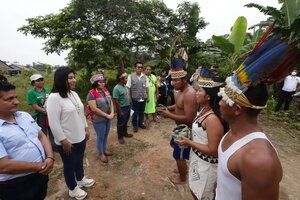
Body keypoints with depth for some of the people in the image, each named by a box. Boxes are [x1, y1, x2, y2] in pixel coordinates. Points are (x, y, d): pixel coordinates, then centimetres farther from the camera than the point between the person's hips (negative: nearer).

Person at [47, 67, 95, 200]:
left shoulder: (74, 94, 3)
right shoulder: (54, 97, -22)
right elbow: (54, 123, -22)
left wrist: (86, 128, 13)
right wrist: (63, 141, -18)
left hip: (80, 137, 7)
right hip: (67, 141, -7)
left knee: (79, 160, 26)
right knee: (69, 165, 16)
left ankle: (80, 179, 50)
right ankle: (73, 189, 38)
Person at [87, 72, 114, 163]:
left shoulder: (105, 90, 3)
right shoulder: (91, 93, -18)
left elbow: (111, 102, 7)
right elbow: (94, 109, -22)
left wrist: (112, 113, -9)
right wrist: (107, 115, -18)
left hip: (108, 119, 7)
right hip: (99, 120, -6)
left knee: (106, 135, 21)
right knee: (100, 137, 10)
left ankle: (105, 149, 43)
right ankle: (101, 154, 31)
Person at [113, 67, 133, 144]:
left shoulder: (125, 86, 4)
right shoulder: (116, 88, -22)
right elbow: (116, 101, -22)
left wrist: (129, 105, 16)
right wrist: (120, 111, -19)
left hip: (128, 107, 8)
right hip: (122, 108, -8)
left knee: (125, 122, 23)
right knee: (120, 123, 9)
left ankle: (125, 133, 41)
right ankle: (120, 137, 25)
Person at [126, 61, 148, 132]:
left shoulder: (144, 76, 3)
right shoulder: (131, 76, -7)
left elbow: (146, 87, 7)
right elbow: (128, 88, -6)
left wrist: (147, 96, 6)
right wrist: (130, 99, -8)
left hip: (143, 98, 3)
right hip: (135, 99, -3)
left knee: (141, 112, 17)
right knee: (135, 113, 10)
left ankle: (140, 123, 36)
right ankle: (135, 125, 27)